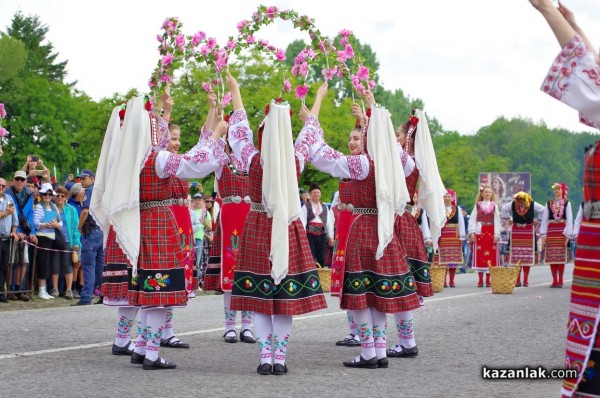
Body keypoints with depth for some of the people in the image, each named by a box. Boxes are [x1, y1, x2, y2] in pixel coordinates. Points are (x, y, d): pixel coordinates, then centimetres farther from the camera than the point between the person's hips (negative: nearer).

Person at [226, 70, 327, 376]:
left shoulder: (253, 160, -9)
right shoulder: (296, 162, -6)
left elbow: (239, 131, 7)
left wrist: (235, 90, 22)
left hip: (257, 230, -1)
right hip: (288, 231, 1)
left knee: (259, 297, 4)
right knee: (286, 295, 5)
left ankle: (265, 358, 1)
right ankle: (280, 359, 5)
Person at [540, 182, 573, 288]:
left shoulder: (566, 203, 4)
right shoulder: (548, 204, 9)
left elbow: (569, 220, -1)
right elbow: (544, 219, 7)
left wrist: (568, 235, -8)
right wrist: (543, 235, 1)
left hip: (562, 231, -2)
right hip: (551, 231, 2)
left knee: (561, 256, -3)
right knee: (551, 256, 0)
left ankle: (560, 281, 2)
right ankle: (554, 281, 6)